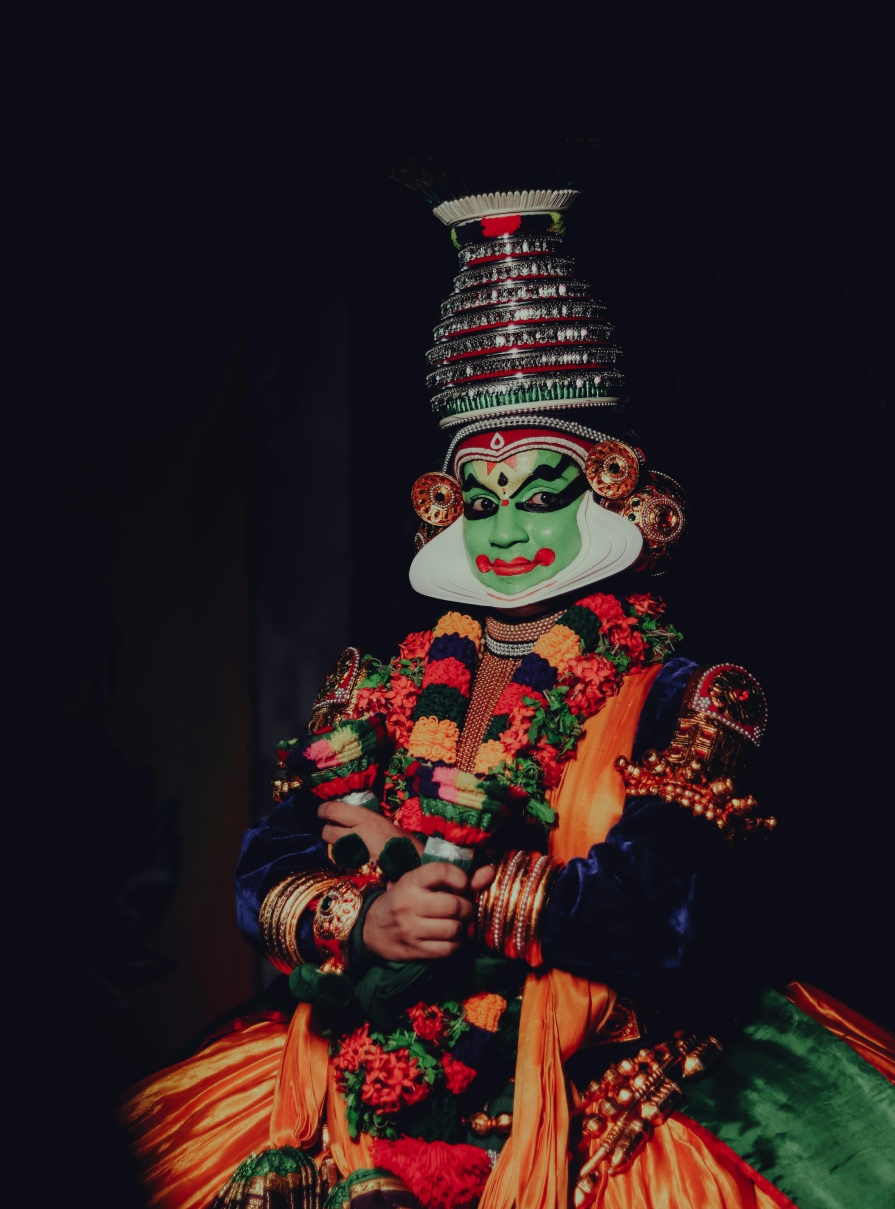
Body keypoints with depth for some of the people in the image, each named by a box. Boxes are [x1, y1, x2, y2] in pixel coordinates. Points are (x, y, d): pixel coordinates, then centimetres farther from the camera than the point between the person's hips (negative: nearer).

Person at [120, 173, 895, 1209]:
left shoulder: (679, 700, -1)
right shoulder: (384, 690, 12)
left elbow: (657, 909, -16)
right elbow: (264, 879, 5)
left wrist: (418, 865, -7)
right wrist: (365, 919, -17)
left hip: (588, 1116, -3)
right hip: (362, 1110, 3)